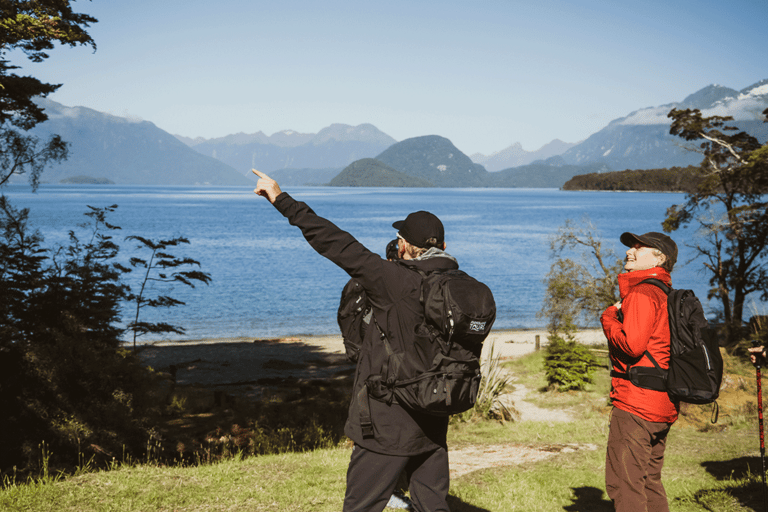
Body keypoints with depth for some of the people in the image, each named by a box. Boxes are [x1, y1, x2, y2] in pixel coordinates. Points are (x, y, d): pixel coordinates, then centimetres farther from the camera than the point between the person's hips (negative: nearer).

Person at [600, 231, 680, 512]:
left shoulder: (642, 292, -12)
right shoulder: (666, 294, 17)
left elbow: (632, 345, -23)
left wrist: (609, 318, -6)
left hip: (636, 403, -10)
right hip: (664, 405, 10)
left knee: (624, 484, -7)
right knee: (650, 482, 18)